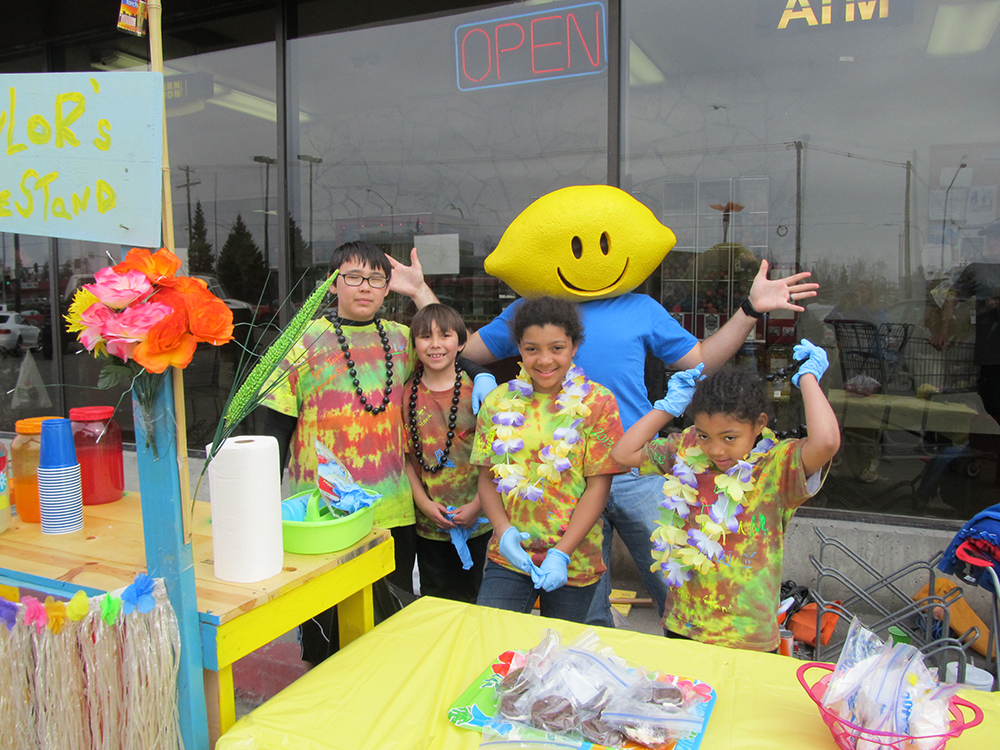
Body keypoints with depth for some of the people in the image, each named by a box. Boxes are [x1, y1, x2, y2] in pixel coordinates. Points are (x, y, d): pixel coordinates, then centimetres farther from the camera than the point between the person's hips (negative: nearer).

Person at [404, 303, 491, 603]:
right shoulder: (407, 394, 0)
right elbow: (405, 457, 2)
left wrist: (477, 506, -11)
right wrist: (424, 503, -9)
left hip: (475, 520, -1)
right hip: (429, 523, 1)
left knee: (469, 598, 13)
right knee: (434, 600, 14)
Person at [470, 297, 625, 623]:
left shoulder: (597, 403, -5)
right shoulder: (498, 402, 3)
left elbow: (598, 486, -8)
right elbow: (487, 478, 6)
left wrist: (561, 553, -14)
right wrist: (503, 530, -11)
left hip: (574, 563, -1)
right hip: (508, 557, 2)